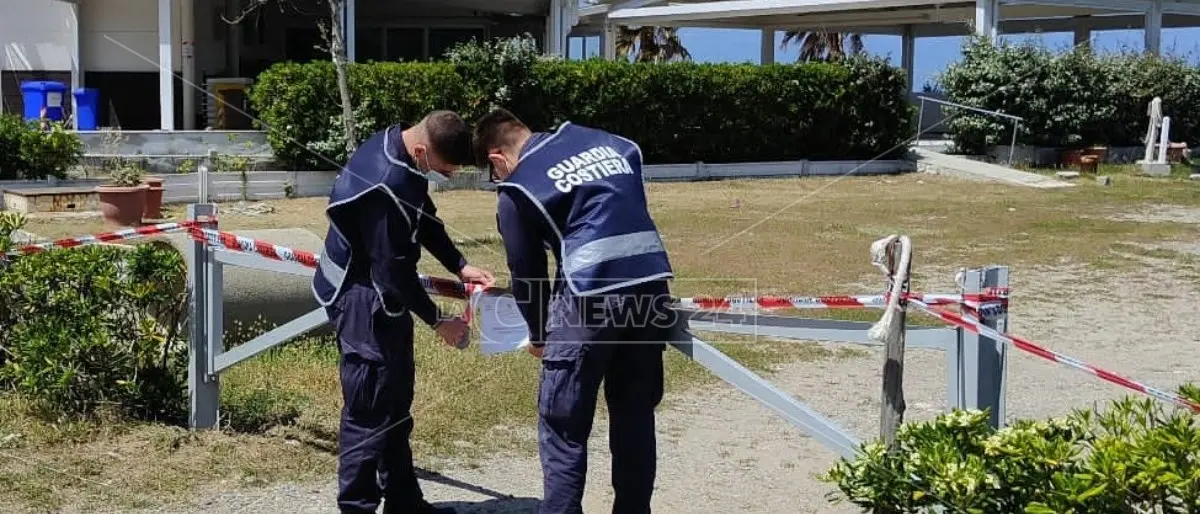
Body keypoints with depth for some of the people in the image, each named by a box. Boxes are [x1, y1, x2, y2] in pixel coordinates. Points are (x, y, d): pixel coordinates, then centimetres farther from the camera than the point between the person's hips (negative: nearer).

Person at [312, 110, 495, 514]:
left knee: (396, 401, 17)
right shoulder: (387, 185, -31)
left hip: (381, 293, 10)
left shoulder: (397, 148, 0)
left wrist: (460, 266, 3)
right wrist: (437, 320, -15)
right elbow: (394, 270, -25)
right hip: (363, 299, -10)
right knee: (370, 411, -5)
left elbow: (425, 220, 13)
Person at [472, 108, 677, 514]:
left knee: (562, 428, 7)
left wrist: (538, 334, 30)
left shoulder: (516, 190, 5)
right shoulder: (605, 142, 21)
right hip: (652, 286, 6)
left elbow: (526, 272, 12)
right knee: (635, 420, 17)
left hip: (591, 297, -6)